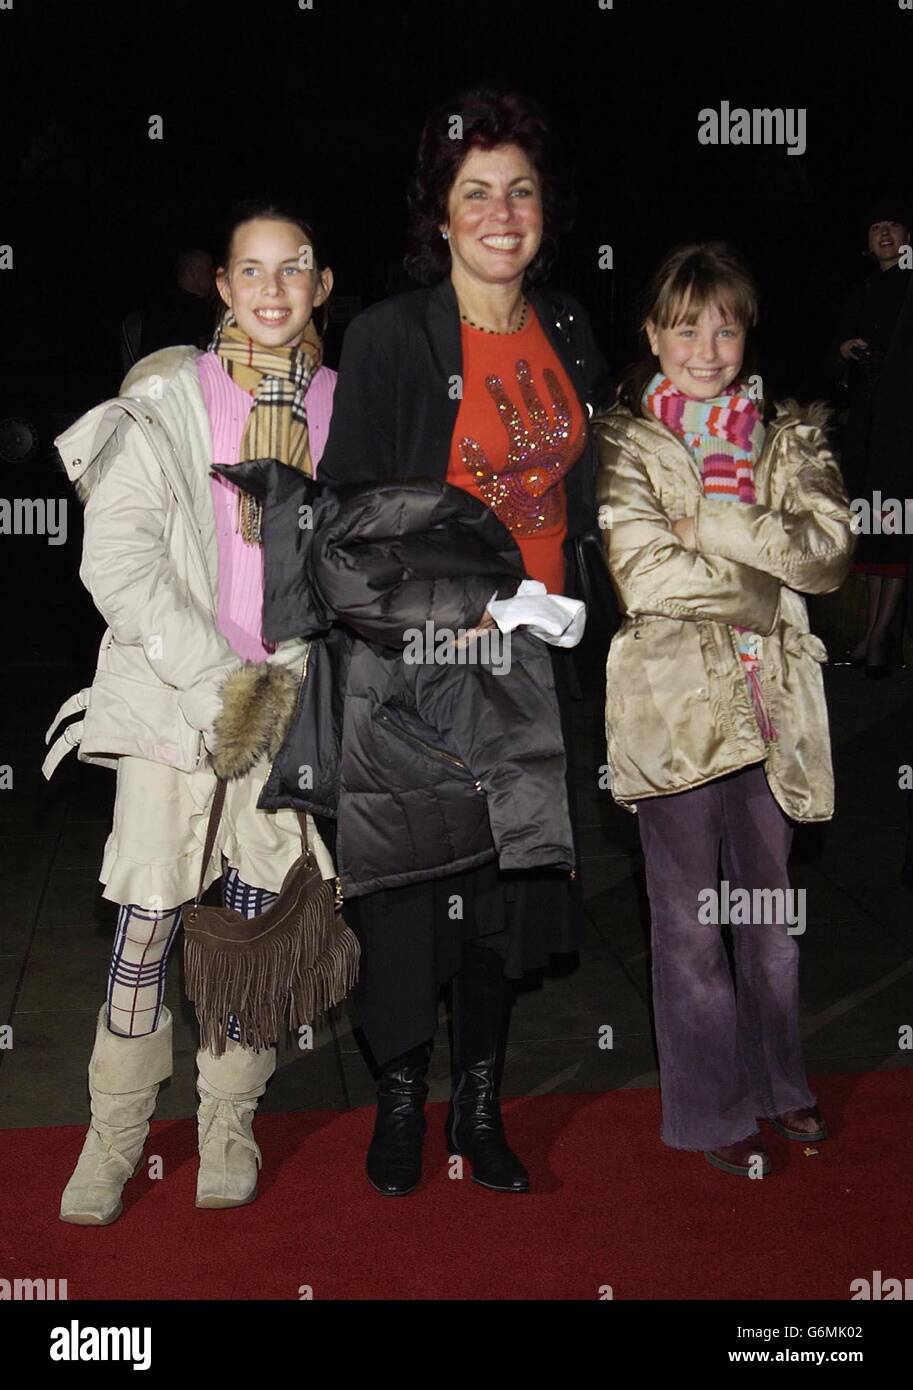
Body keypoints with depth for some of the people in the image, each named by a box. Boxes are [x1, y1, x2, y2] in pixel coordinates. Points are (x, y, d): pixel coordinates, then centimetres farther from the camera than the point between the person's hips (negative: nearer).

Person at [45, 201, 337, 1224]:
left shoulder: (350, 407, 7)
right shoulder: (166, 398, 0)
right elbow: (117, 557, -6)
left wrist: (287, 678, -3)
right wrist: (217, 676, -13)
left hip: (295, 692, 2)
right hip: (171, 683, -2)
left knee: (261, 908, 6)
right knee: (148, 911, -4)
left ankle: (229, 1121, 22)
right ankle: (115, 1131, 12)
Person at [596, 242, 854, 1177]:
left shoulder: (789, 438, 9)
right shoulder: (621, 442, -2)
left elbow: (829, 551, -7)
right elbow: (644, 576, -15)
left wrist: (710, 520, -16)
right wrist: (766, 583, -8)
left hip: (769, 703, 4)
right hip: (672, 702, -3)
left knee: (770, 906, 16)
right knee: (689, 921, 5)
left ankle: (775, 1079, 35)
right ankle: (711, 1110, 20)